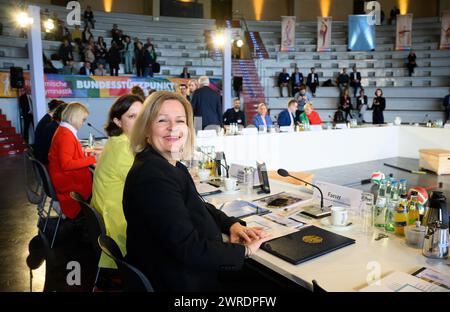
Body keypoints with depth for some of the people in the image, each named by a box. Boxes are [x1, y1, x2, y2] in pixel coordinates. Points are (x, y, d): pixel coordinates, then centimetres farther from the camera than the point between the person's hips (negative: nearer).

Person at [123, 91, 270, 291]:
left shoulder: (171, 165, 5)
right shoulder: (153, 176, -27)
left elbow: (199, 207, 16)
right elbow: (189, 250, -28)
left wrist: (232, 224, -2)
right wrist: (244, 250, -17)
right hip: (178, 283, -9)